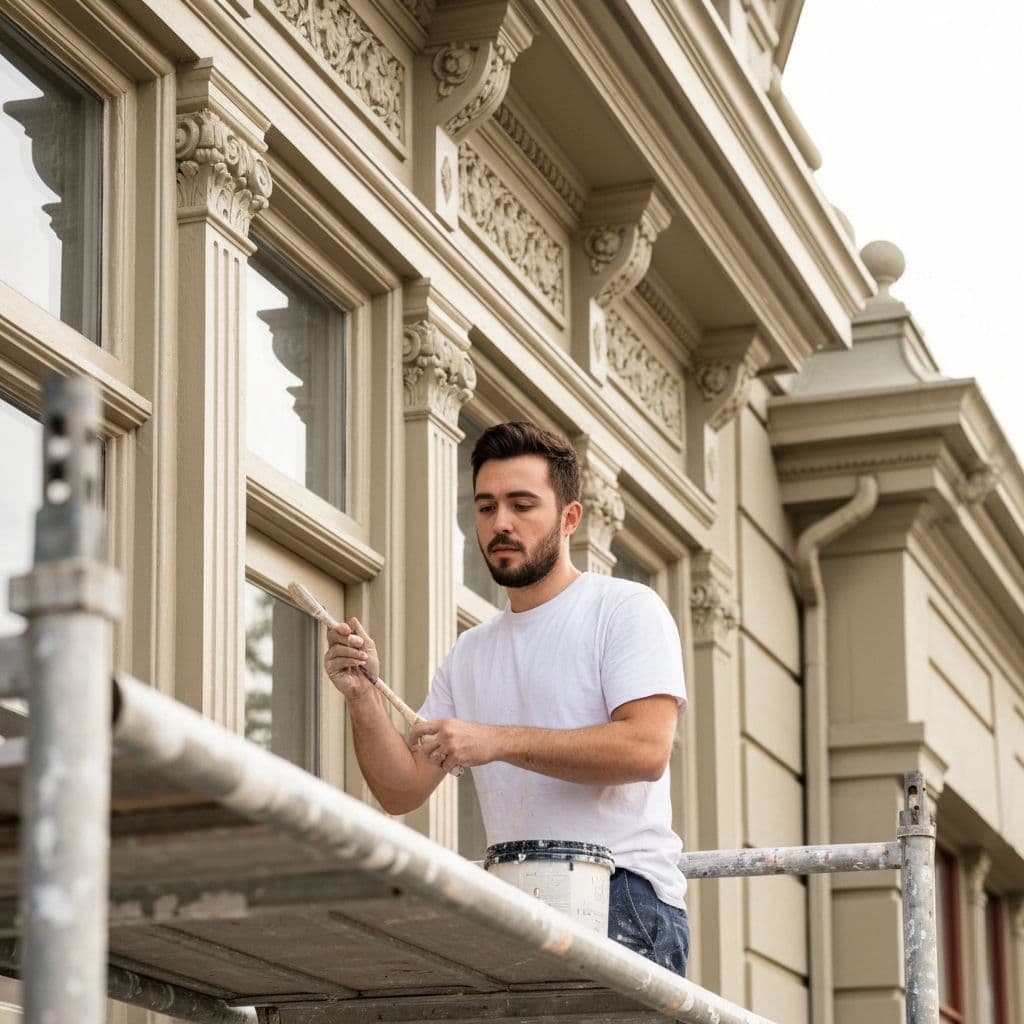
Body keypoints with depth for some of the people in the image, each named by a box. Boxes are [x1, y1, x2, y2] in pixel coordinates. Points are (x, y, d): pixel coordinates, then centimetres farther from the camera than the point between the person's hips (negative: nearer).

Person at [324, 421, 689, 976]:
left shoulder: (625, 609, 2)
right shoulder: (470, 654, 20)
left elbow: (646, 749, -13)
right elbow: (402, 792, 14)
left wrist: (497, 741, -18)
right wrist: (363, 697, -4)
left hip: (624, 894, -6)